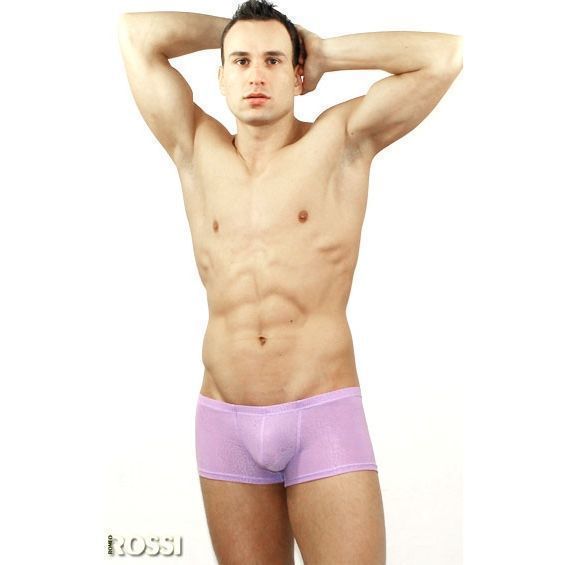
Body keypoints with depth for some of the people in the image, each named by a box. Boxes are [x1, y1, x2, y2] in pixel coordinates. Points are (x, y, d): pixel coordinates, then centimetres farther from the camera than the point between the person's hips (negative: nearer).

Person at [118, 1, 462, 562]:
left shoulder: (341, 140, 2)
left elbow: (444, 55, -5)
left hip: (324, 417, -2)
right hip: (225, 423, 3)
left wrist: (324, 52, 5)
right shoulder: (198, 150, 9)